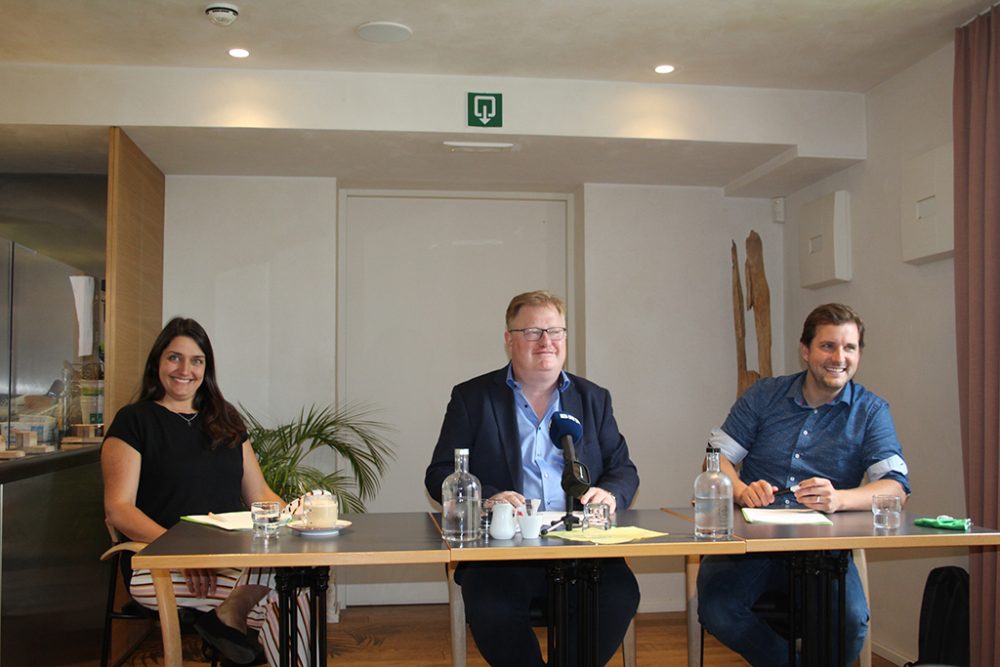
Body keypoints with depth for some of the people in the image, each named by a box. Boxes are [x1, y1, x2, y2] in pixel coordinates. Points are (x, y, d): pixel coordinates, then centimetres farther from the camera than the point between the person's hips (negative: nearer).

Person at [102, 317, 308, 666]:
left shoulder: (226, 420, 21)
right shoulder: (134, 421, 6)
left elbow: (260, 494, 20)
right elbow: (118, 509, -4)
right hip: (163, 566, -5)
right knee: (279, 597, -34)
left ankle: (231, 613, -12)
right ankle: (233, 614, -10)